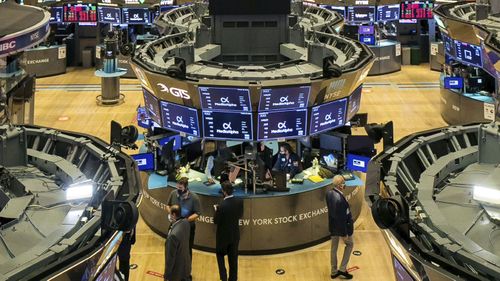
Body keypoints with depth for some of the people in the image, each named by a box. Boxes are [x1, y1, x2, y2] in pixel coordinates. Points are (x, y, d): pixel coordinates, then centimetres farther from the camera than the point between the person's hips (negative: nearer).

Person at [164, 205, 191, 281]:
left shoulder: (173, 235, -34)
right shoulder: (185, 222, -11)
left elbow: (170, 257, -24)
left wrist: (166, 275, -13)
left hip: (177, 270, -7)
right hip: (186, 265, 7)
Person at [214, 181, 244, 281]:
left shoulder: (222, 206, -27)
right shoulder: (239, 202, -12)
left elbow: (216, 221, -16)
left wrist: (216, 210, -1)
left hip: (223, 235, -4)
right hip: (235, 235, 4)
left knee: (220, 254, 19)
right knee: (233, 258, 16)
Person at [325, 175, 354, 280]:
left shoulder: (329, 193, -10)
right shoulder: (339, 199, -34)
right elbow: (341, 218, -27)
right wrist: (345, 233, -18)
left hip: (333, 226, 7)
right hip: (342, 226, -7)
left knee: (334, 248, 20)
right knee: (349, 244, 20)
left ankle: (334, 272, 34)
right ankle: (342, 268, 21)